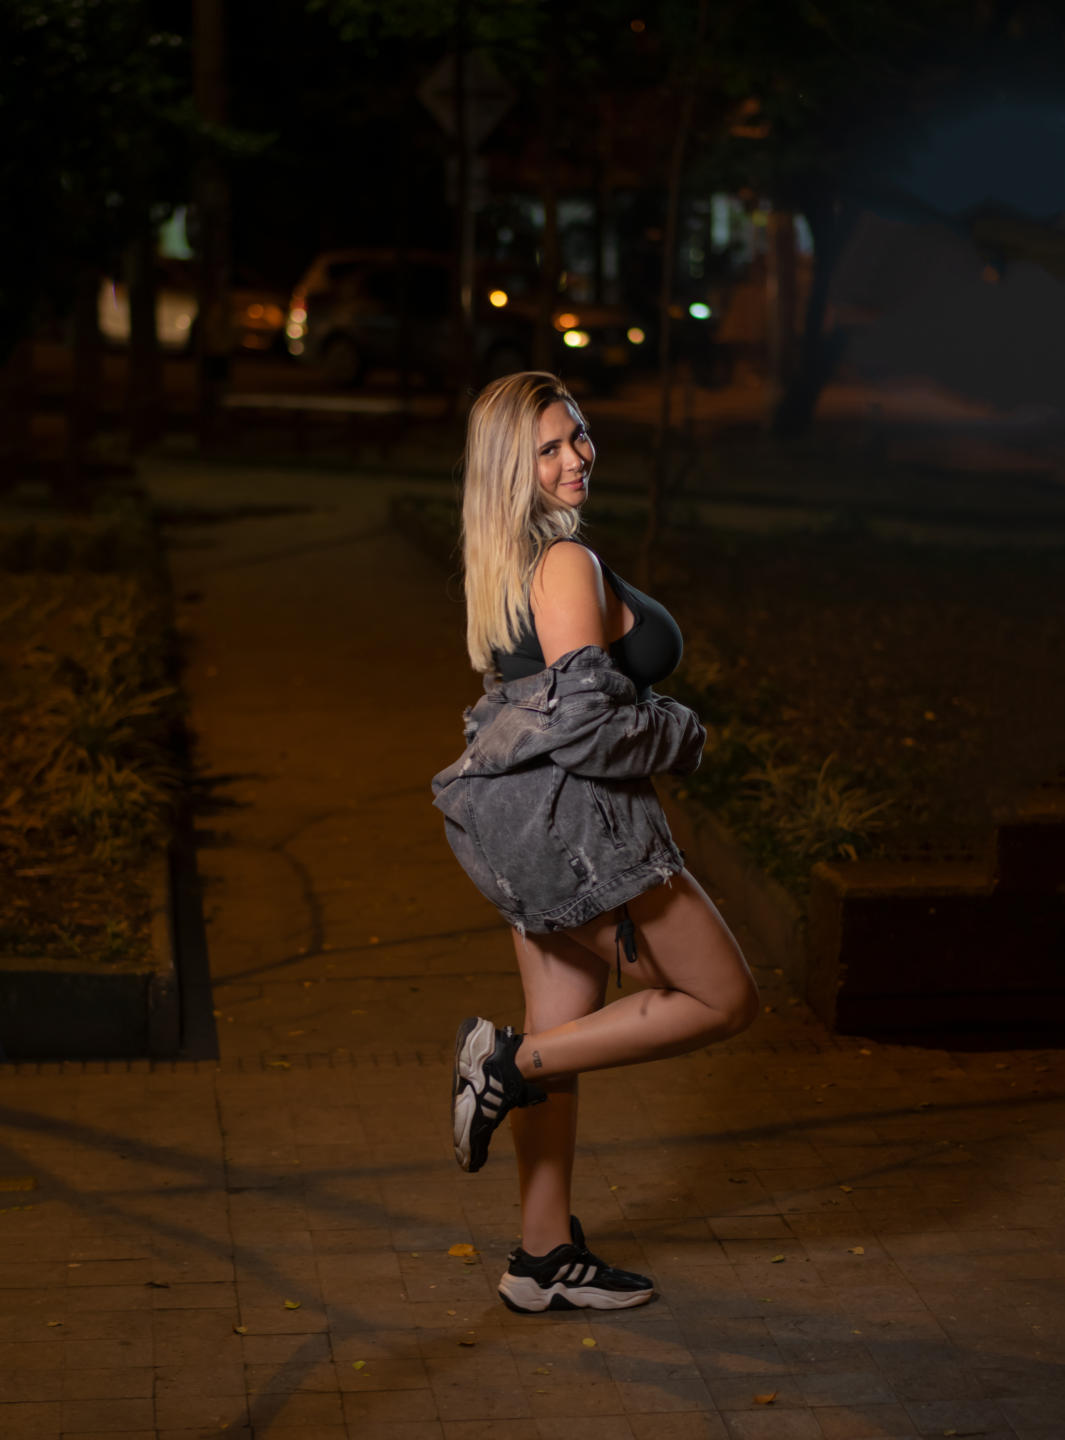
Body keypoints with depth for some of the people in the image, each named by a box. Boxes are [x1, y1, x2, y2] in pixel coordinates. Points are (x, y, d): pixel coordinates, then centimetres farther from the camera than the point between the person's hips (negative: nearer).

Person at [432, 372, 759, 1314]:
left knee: (565, 1033, 16)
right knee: (724, 1000, 4)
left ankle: (546, 1260, 25)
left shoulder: (516, 559, 12)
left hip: (533, 826, 10)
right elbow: (583, 724, -24)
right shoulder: (567, 564, -19)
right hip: (573, 819, -10)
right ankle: (509, 1062, -1)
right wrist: (685, 737, -7)